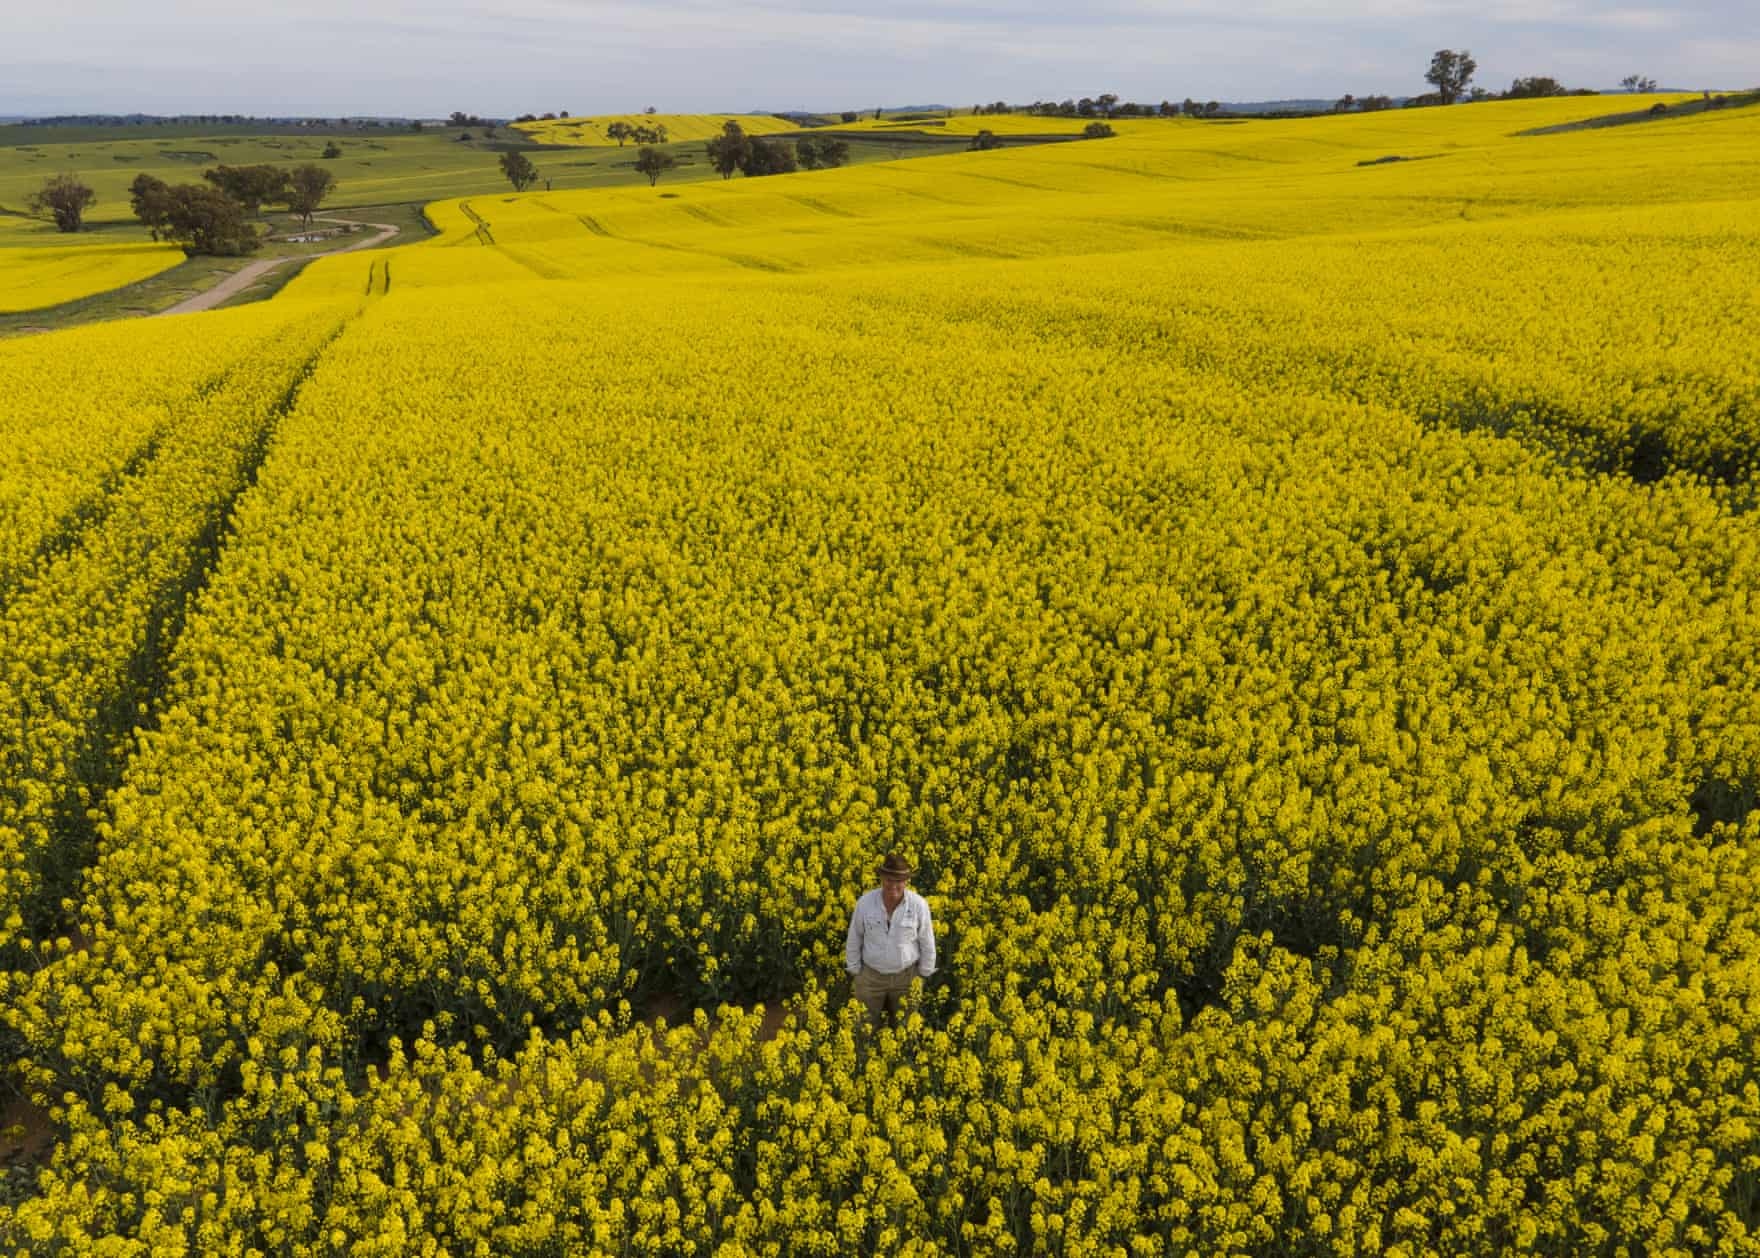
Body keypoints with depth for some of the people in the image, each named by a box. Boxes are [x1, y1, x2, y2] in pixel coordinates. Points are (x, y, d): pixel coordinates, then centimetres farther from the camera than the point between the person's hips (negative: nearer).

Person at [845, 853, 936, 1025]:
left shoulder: (919, 905, -21)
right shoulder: (865, 902, -19)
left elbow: (927, 944, -7)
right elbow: (854, 940, -4)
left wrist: (924, 976, 0)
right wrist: (855, 974, 1)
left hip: (905, 976, 0)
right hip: (871, 974, 1)